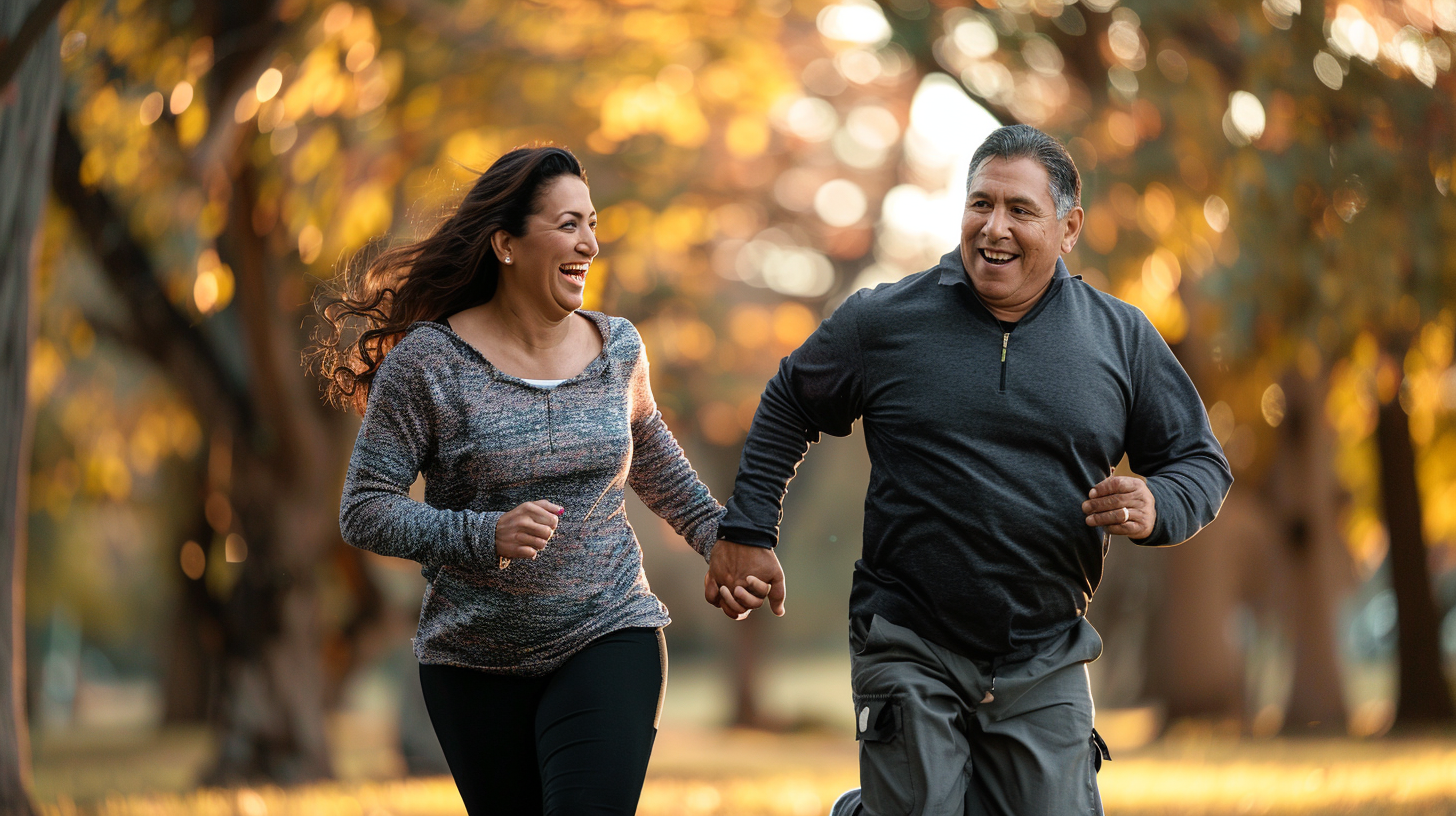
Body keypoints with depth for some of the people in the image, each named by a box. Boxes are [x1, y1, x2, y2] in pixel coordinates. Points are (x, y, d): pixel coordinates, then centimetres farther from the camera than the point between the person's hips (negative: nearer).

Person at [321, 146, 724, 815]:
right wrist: (486, 536, -24)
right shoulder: (428, 361, -9)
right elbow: (365, 511, -11)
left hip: (609, 640, 1)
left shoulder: (616, 347, 4)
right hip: (476, 667, -1)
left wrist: (725, 539, 25)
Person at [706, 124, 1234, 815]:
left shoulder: (1122, 339, 3)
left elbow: (1201, 461, 10)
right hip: (910, 652, -2)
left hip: (1045, 666, 2)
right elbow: (787, 409, 15)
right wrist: (747, 532, 9)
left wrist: (1154, 509, -12)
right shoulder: (883, 320, 0)